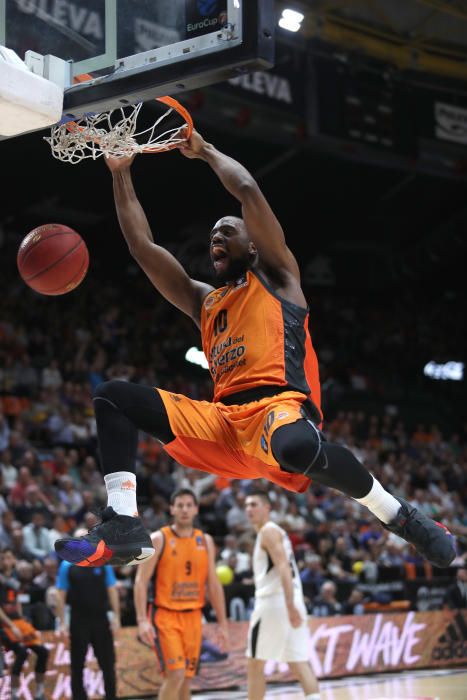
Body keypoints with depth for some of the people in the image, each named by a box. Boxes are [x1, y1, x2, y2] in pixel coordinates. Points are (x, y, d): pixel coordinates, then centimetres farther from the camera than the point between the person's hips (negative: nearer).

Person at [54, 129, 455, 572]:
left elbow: (248, 190, 4)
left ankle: (401, 518, -17)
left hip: (279, 405, -6)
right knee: (112, 396, -5)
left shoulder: (275, 276, 16)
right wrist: (120, 173, 23)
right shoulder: (203, 301, 31)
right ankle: (123, 527, -20)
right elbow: (142, 245, 25)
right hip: (223, 420, 6)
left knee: (296, 447, -44)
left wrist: (204, 150, 20)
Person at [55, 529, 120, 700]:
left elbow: (112, 591, 4)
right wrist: (62, 622, -6)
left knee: (108, 663, 4)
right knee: (77, 665, 5)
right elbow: (61, 595, -2)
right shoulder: (67, 566, -1)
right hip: (78, 621, -1)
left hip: (100, 619, 1)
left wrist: (116, 616, -2)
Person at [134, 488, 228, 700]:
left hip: (193, 617, 5)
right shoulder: (158, 539, -6)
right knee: (175, 674, -18)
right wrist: (142, 620, -20)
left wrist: (222, 623, 7)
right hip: (165, 616, -5)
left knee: (186, 680, 8)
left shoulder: (205, 541, 8)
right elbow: (141, 581, -10)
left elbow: (213, 584, 12)